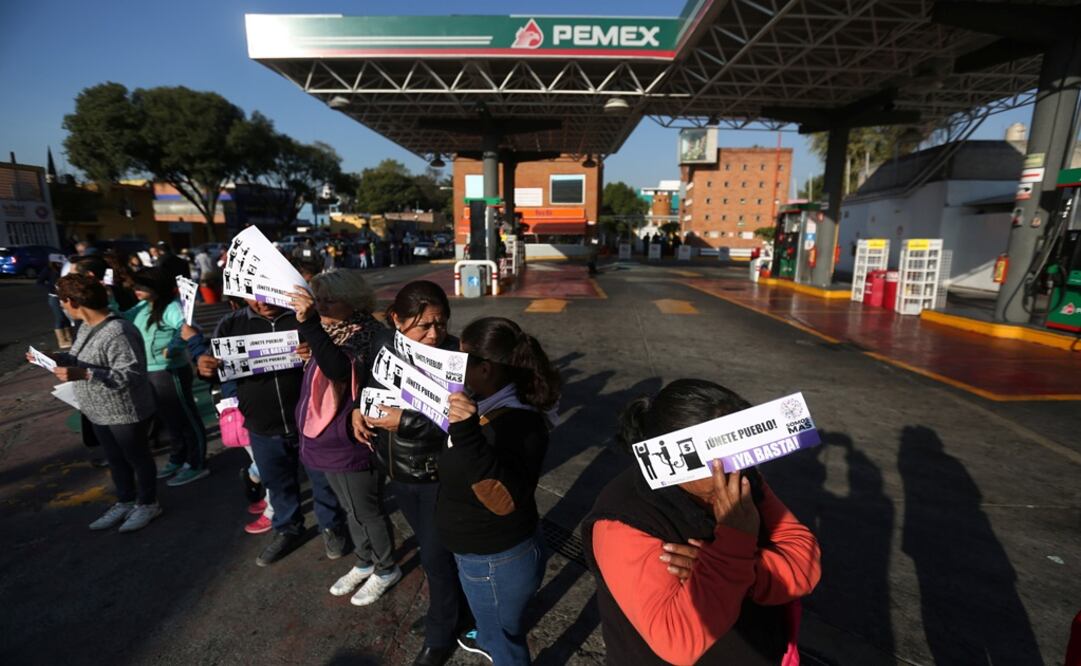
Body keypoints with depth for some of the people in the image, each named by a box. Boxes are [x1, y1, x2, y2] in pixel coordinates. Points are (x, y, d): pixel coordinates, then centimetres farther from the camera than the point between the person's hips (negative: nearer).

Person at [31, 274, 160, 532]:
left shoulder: (118, 333, -28)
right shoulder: (86, 327, 4)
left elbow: (132, 375, -31)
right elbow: (81, 360, 17)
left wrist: (84, 374, -34)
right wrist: (55, 358, 0)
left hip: (126, 412, -9)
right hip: (98, 412, 9)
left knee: (137, 458, 10)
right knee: (115, 459, 22)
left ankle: (148, 504, 28)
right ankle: (125, 502, 39)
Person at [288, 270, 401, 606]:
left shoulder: (366, 335, -22)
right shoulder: (330, 331, 5)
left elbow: (340, 370, -43)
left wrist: (309, 324, -46)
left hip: (352, 444, -9)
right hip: (327, 442, 9)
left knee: (367, 510, 10)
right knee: (351, 508, 24)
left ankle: (386, 569, 33)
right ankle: (364, 563, 44)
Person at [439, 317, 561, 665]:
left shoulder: (516, 422, -34)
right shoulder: (491, 404, -6)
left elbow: (506, 499, -47)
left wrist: (467, 435, -57)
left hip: (498, 561, -9)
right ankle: (488, 638, 67)